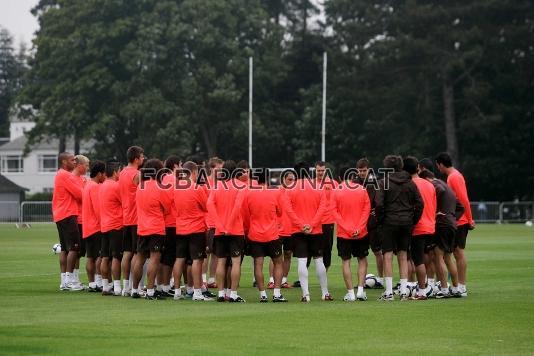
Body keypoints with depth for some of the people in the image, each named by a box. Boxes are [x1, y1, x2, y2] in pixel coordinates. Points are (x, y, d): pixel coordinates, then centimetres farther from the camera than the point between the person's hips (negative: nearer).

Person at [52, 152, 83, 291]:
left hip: (59, 216, 10)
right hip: (68, 215, -10)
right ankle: (69, 280, -13)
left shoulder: (59, 175, 19)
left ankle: (64, 280, 9)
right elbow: (79, 194, -14)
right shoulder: (65, 175, -12)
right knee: (73, 247, -10)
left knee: (64, 248, 9)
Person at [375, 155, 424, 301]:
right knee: (403, 257, 10)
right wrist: (414, 220, 10)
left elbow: (379, 204, -14)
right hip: (406, 223, 4)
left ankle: (389, 291, -5)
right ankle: (404, 291, 7)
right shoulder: (410, 183, 8)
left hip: (390, 222, -4)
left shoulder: (383, 182, -5)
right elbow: (419, 203, 4)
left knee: (388, 256, -1)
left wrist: (380, 220, -2)